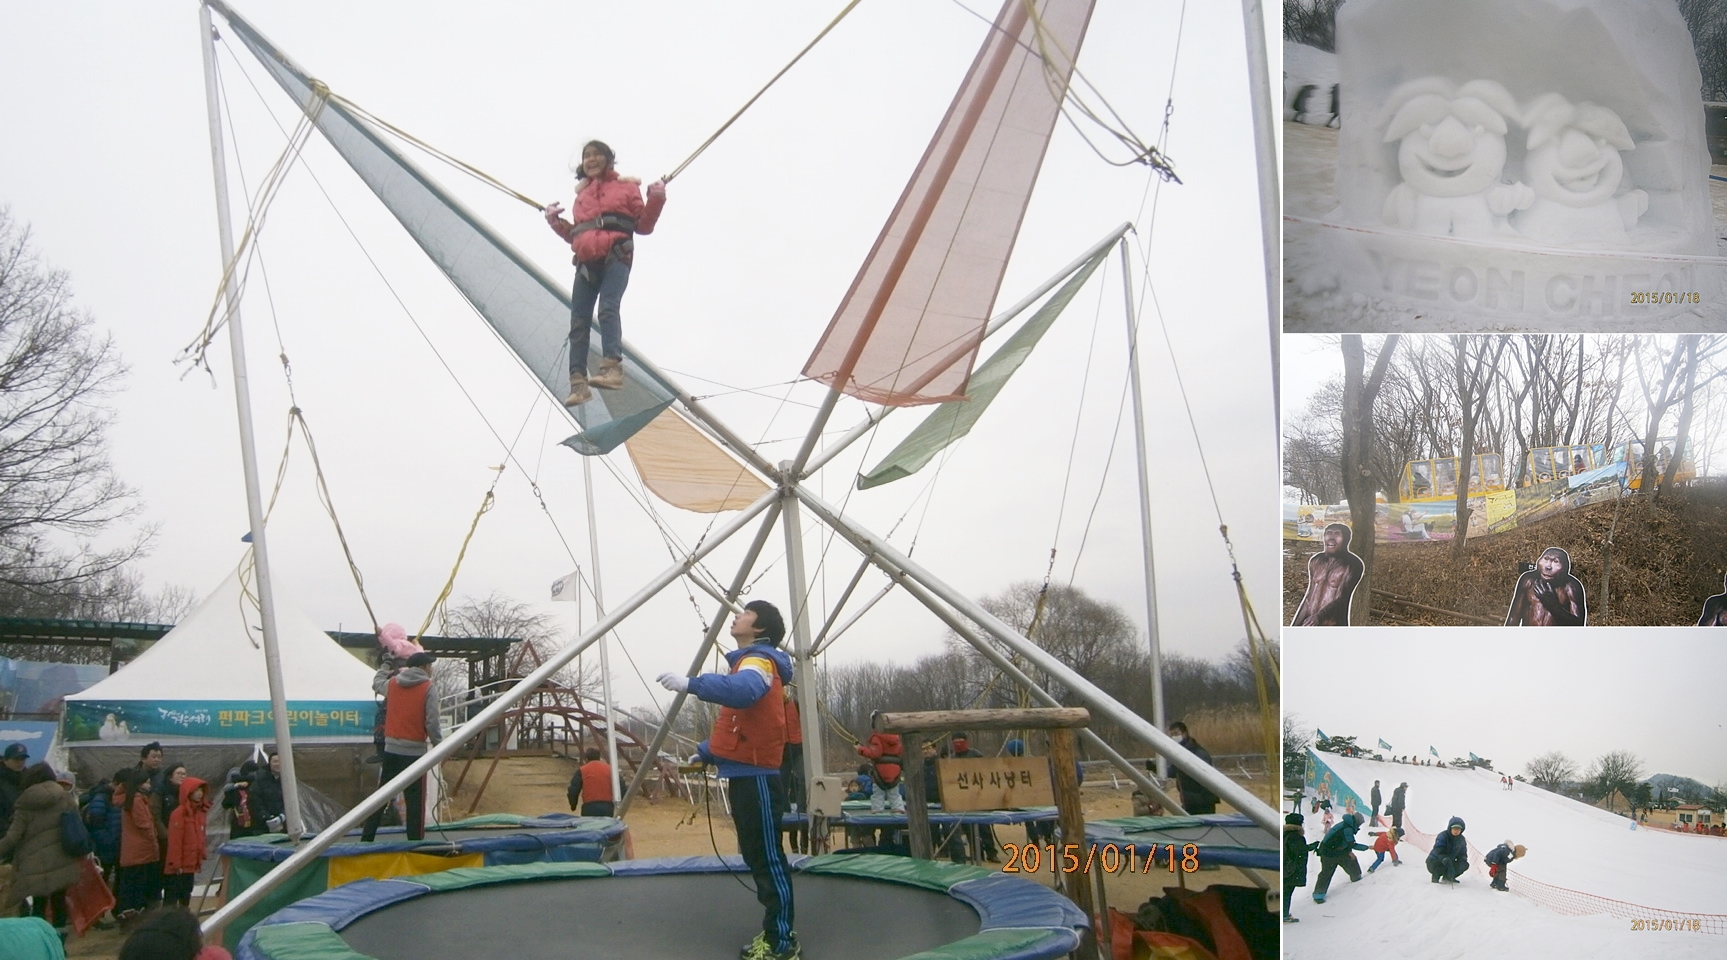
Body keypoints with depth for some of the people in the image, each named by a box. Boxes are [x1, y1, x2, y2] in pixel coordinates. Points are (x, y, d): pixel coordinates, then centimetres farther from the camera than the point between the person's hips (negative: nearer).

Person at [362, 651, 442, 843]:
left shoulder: (392, 684, 7)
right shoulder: (428, 689, -8)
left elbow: (376, 683, 31)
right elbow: (432, 723, -13)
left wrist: (386, 666, 49)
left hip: (391, 749, 5)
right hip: (415, 751, -5)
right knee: (415, 801, -1)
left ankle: (366, 839, 14)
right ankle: (415, 841, -2)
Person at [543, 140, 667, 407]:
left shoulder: (626, 186, 13)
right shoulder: (582, 194, 25)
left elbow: (643, 226, 6)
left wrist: (656, 200, -8)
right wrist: (555, 222, 11)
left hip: (616, 257, -5)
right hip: (586, 261, 5)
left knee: (608, 308, -26)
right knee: (579, 322, -3)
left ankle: (612, 367, -38)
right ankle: (578, 383, -4)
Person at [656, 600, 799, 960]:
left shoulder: (761, 660, -11)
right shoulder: (749, 662, 22)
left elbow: (742, 690, -36)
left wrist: (691, 684, -42)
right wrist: (706, 752, 23)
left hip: (756, 778, -11)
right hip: (743, 776, 11)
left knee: (768, 859, -8)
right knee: (757, 858, 13)